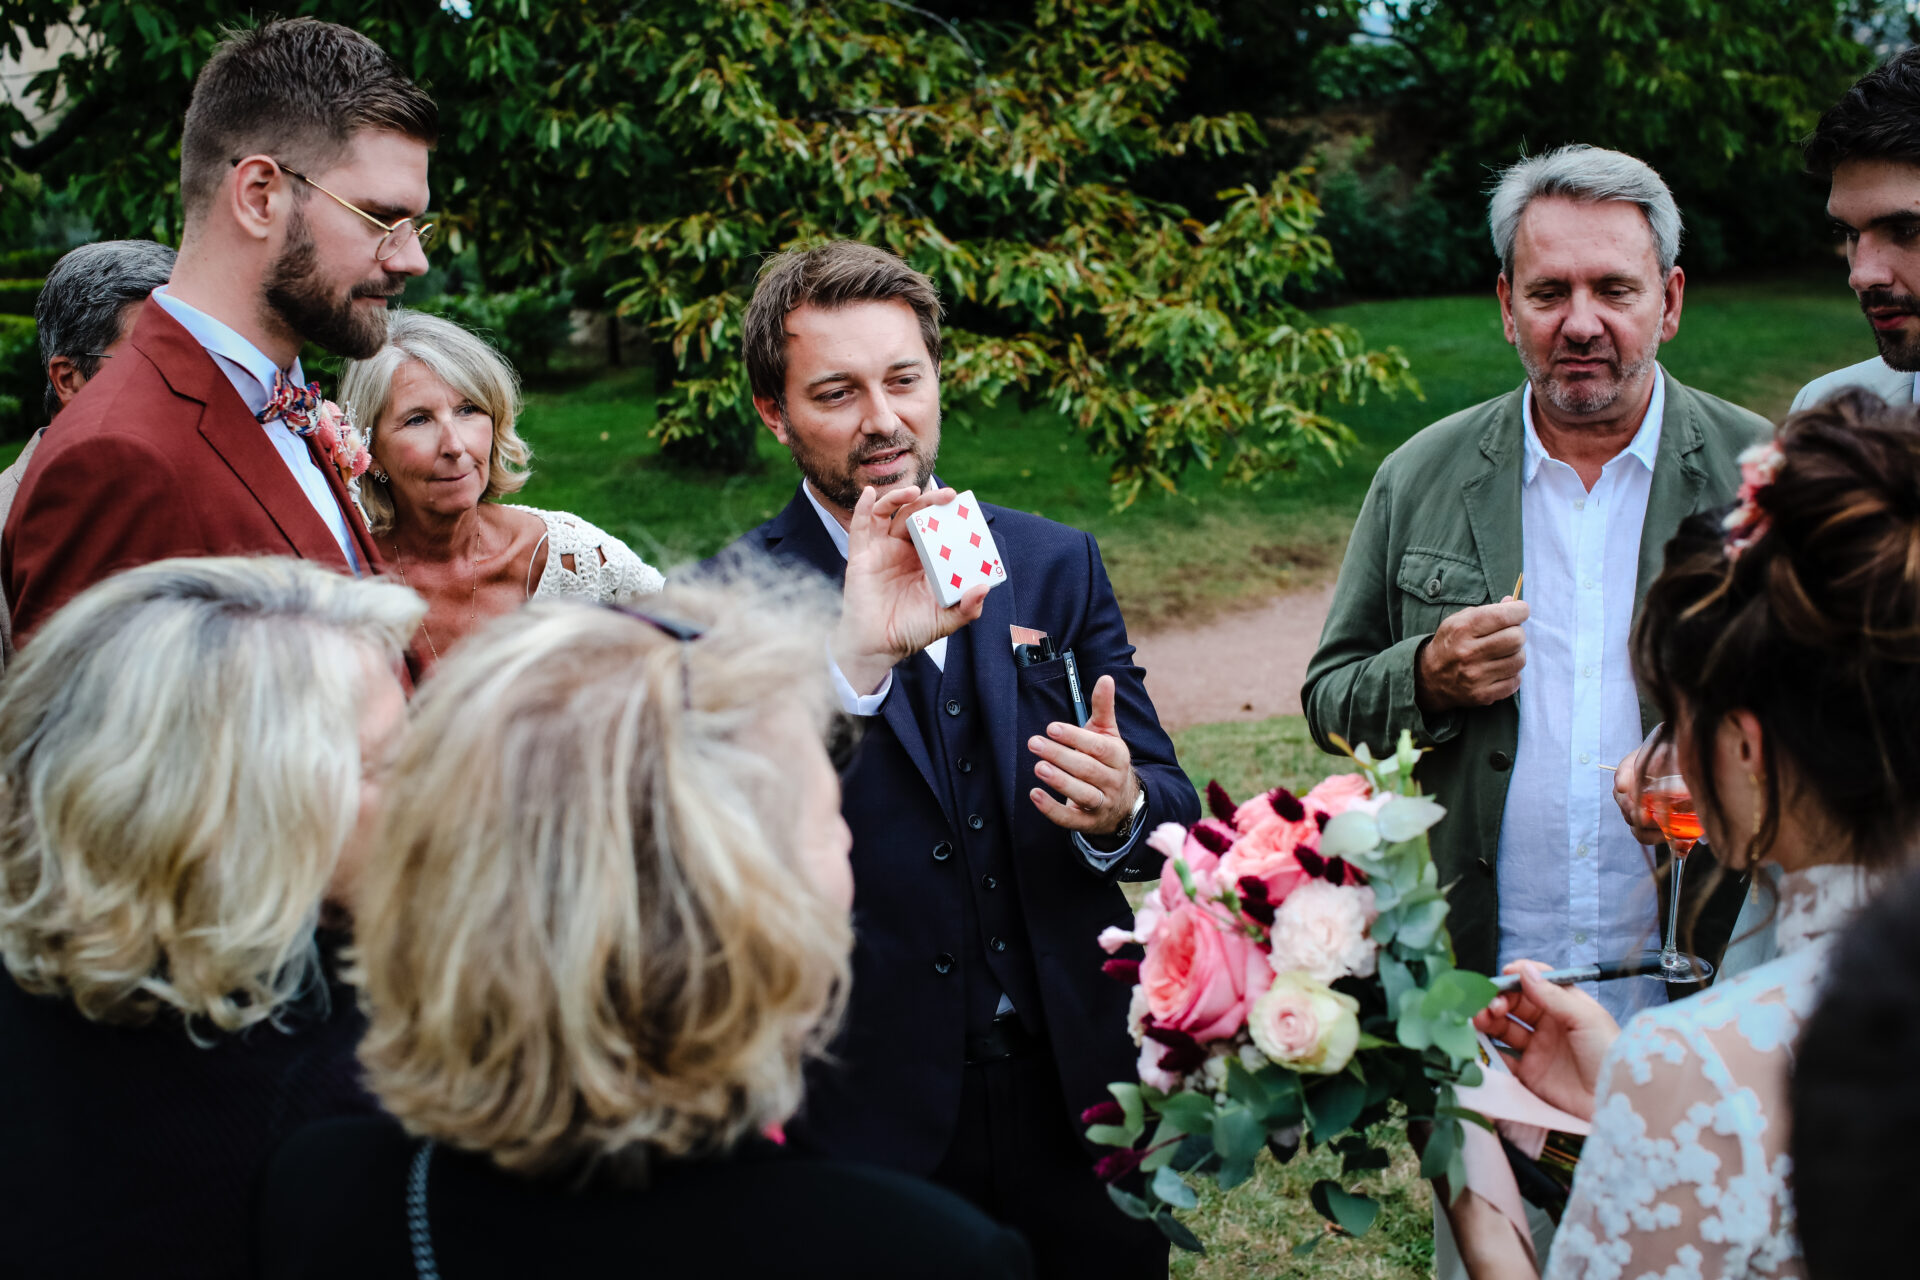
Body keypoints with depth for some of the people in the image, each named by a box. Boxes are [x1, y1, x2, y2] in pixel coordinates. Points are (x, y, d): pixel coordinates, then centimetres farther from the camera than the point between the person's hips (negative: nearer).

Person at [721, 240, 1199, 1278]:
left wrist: (1121, 811, -18)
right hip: (867, 1121, -3)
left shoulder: (1055, 564, 6)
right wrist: (855, 654, -32)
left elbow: (1173, 808, 6)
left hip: (1075, 1096, 3)